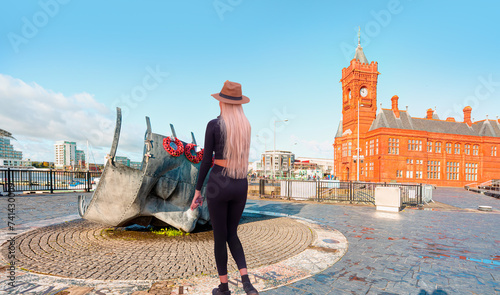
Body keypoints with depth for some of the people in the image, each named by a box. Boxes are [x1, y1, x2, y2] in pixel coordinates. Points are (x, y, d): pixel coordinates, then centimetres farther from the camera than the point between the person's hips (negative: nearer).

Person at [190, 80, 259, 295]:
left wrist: (197, 191, -1)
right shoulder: (246, 125, 5)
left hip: (218, 185, -4)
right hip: (240, 185, 4)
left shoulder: (213, 125, -9)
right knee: (232, 234, 21)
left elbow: (206, 160, -10)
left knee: (219, 237, 13)